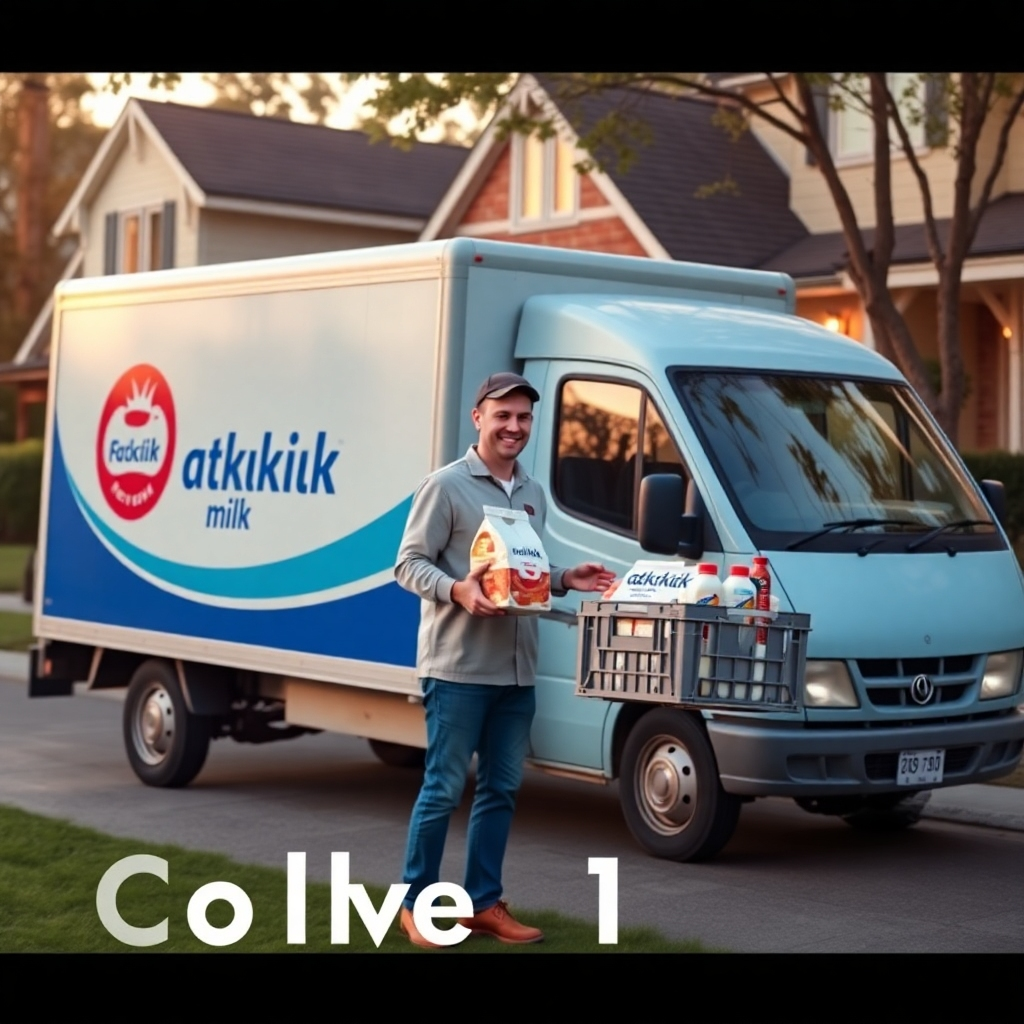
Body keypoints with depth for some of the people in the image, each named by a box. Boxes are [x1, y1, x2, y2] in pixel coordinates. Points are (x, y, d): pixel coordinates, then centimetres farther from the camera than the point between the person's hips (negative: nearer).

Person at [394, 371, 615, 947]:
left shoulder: (534, 495, 15)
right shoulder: (447, 485, -7)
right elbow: (409, 564, -9)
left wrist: (565, 580, 5)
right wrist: (458, 590, -26)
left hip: (517, 670, 7)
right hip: (458, 667, -7)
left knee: (502, 788, 10)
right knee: (444, 788, -3)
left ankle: (484, 904, 19)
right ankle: (417, 905, 8)